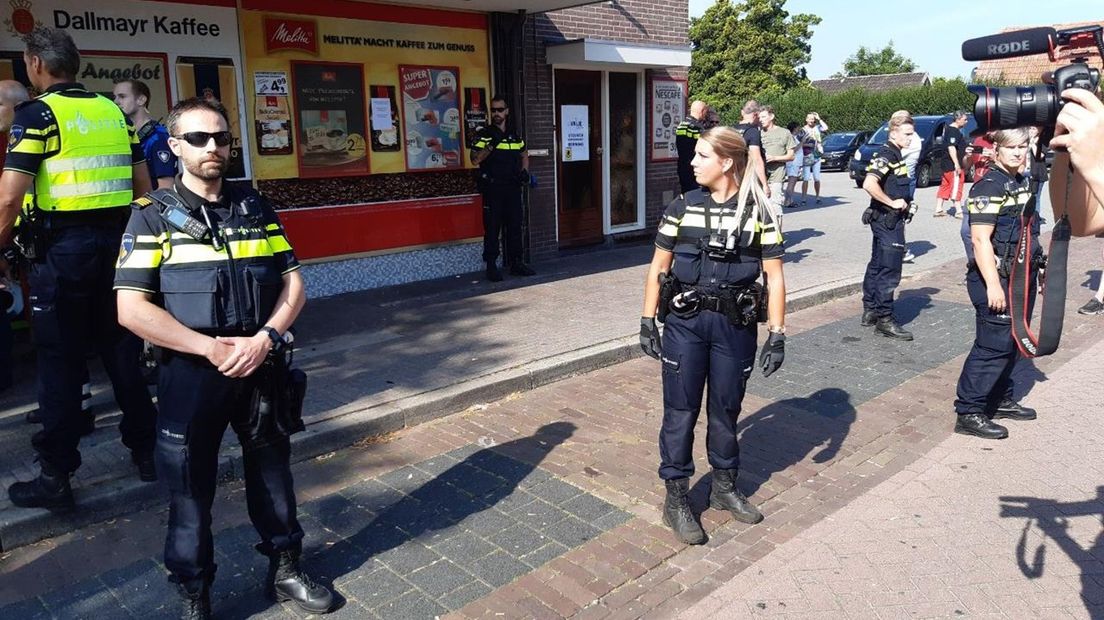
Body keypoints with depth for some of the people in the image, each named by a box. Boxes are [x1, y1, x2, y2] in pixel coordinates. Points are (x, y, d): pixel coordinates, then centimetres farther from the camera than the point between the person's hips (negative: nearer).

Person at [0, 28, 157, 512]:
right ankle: (146, 449, 23)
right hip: (114, 242, 5)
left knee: (60, 361, 2)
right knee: (121, 348, 14)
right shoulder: (113, 111, 11)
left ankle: (55, 478, 10)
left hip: (63, 246, -5)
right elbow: (144, 187, 13)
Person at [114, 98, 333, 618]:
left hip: (261, 366, 3)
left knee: (272, 468, 15)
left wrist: (265, 338, -12)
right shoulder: (153, 216, -3)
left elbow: (293, 283, 5)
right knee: (190, 485, 9)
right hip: (190, 373, -3)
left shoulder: (256, 209, 7)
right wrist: (212, 347, -18)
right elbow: (132, 309, -11)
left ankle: (284, 568, 34)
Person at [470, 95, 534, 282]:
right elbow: (475, 159, -10)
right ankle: (491, 266, 1)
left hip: (513, 188, 5)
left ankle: (516, 263, 16)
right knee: (492, 228, -4)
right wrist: (492, 145, -20)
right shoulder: (484, 135, 1)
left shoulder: (514, 135, 14)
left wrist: (524, 172, 10)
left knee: (515, 226, 7)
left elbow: (524, 155, 28)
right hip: (492, 189, -4)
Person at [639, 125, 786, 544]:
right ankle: (676, 498, 18)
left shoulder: (758, 213, -3)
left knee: (726, 409, 14)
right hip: (685, 323, 0)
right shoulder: (682, 208, 0)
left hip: (735, 324, 0)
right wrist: (647, 322, 1)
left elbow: (774, 276, -1)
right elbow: (657, 268, 4)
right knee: (680, 410, 5)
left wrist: (777, 334, -4)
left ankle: (724, 486, 35)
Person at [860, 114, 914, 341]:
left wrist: (903, 203, 12)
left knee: (877, 265, 15)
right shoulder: (886, 154, -16)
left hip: (888, 220, 10)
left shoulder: (894, 154, 14)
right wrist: (892, 203, -20)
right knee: (889, 269, -7)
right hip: (887, 219, -10)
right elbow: (869, 184, -30)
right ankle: (884, 319, -1)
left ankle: (870, 311, 24)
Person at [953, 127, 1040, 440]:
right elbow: (981, 239, -22)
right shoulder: (989, 187, -16)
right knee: (993, 346, -7)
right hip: (997, 279, -9)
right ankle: (969, 413, 0)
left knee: (1013, 343, 16)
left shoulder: (1024, 182, 12)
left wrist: (1036, 270, 22)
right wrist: (993, 285, -25)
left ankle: (1001, 399, 30)